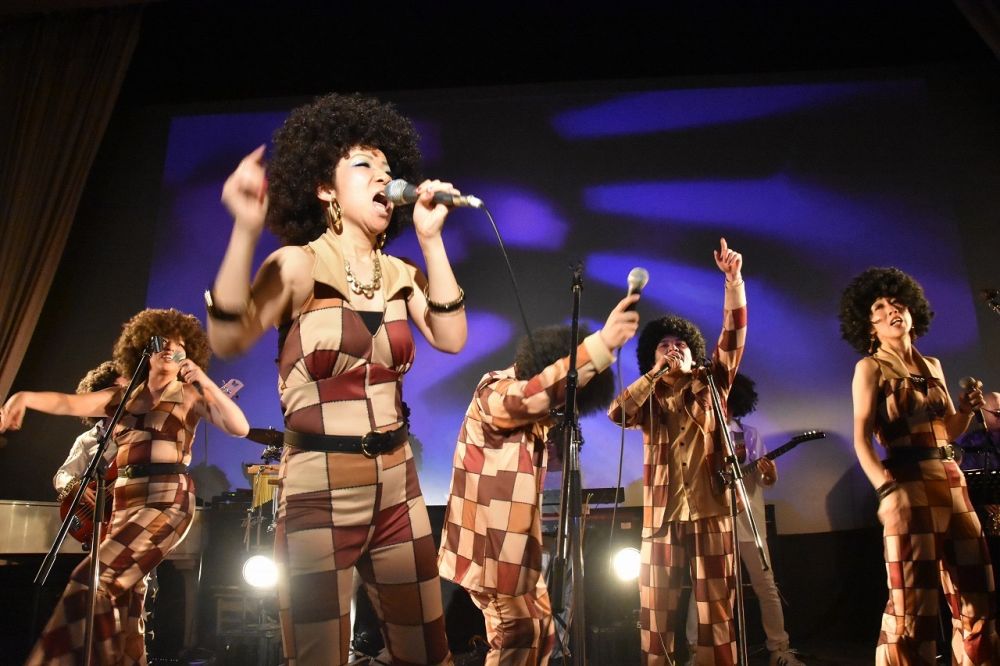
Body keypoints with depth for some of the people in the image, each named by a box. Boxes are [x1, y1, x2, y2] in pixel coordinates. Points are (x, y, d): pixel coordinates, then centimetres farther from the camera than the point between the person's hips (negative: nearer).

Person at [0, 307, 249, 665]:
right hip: (124, 504, 6)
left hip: (166, 501, -6)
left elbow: (239, 427, -11)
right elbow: (70, 403, 2)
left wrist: (205, 382, -18)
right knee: (124, 599, 6)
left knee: (90, 582, -18)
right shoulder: (123, 397, 15)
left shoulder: (190, 396, 2)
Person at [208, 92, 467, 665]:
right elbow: (228, 341, -20)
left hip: (397, 483, 5)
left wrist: (431, 239, -7)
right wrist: (246, 231, -30)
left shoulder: (400, 274, 7)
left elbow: (451, 338, -7)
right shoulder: (300, 264, -7)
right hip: (319, 486, -4)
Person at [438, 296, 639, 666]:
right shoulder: (493, 392, -18)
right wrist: (600, 345, -48)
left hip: (517, 542, 9)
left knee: (539, 629, 16)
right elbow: (530, 395, -40)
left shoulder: (537, 415, 12)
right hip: (489, 544, -9)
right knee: (516, 636, -3)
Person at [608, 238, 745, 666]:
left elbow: (733, 335, -3)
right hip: (662, 516, 1)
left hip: (710, 511, -1)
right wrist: (655, 372, -8)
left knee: (716, 607, 4)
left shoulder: (710, 386, 9)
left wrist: (733, 279, -14)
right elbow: (616, 413, -12)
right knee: (656, 610, 6)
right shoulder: (648, 401, 9)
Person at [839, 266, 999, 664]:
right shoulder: (870, 367, -1)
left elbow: (951, 431, 22)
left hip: (951, 482, 6)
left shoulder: (932, 366, 17)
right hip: (909, 485, -6)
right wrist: (886, 488, -23)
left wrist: (968, 409, 1)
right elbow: (861, 439, -9)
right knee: (913, 596, -6)